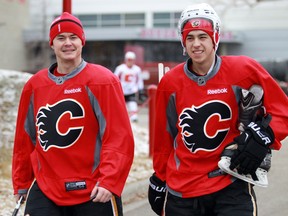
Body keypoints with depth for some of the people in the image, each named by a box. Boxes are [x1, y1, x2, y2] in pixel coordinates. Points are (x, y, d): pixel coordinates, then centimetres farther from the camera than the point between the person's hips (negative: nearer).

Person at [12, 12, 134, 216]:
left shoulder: (102, 81, -7)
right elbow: (25, 140, 13)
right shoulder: (34, 86, 7)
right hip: (45, 191, 4)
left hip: (94, 193, -3)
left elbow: (119, 137, -12)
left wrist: (109, 181, -19)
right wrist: (21, 184, 16)